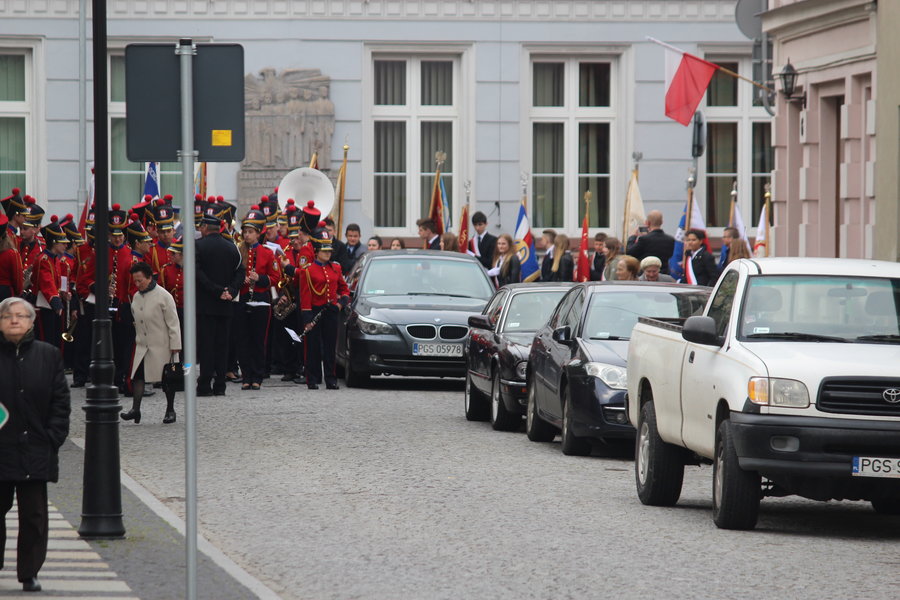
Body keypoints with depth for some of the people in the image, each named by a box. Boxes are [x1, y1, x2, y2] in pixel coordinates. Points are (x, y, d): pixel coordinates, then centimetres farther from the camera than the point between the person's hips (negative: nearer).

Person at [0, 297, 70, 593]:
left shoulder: (48, 355, 4)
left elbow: (60, 400, 4)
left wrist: (53, 438, -5)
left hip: (35, 449, 1)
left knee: (34, 515, 3)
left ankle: (29, 573, 11)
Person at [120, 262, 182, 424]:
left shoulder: (163, 296, -10)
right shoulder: (136, 298, 8)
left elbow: (173, 323, -10)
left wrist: (175, 346, -13)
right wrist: (138, 339, 13)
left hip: (162, 346, -5)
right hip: (143, 346, 5)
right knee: (138, 375, -7)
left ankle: (170, 410, 15)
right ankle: (135, 409, -10)